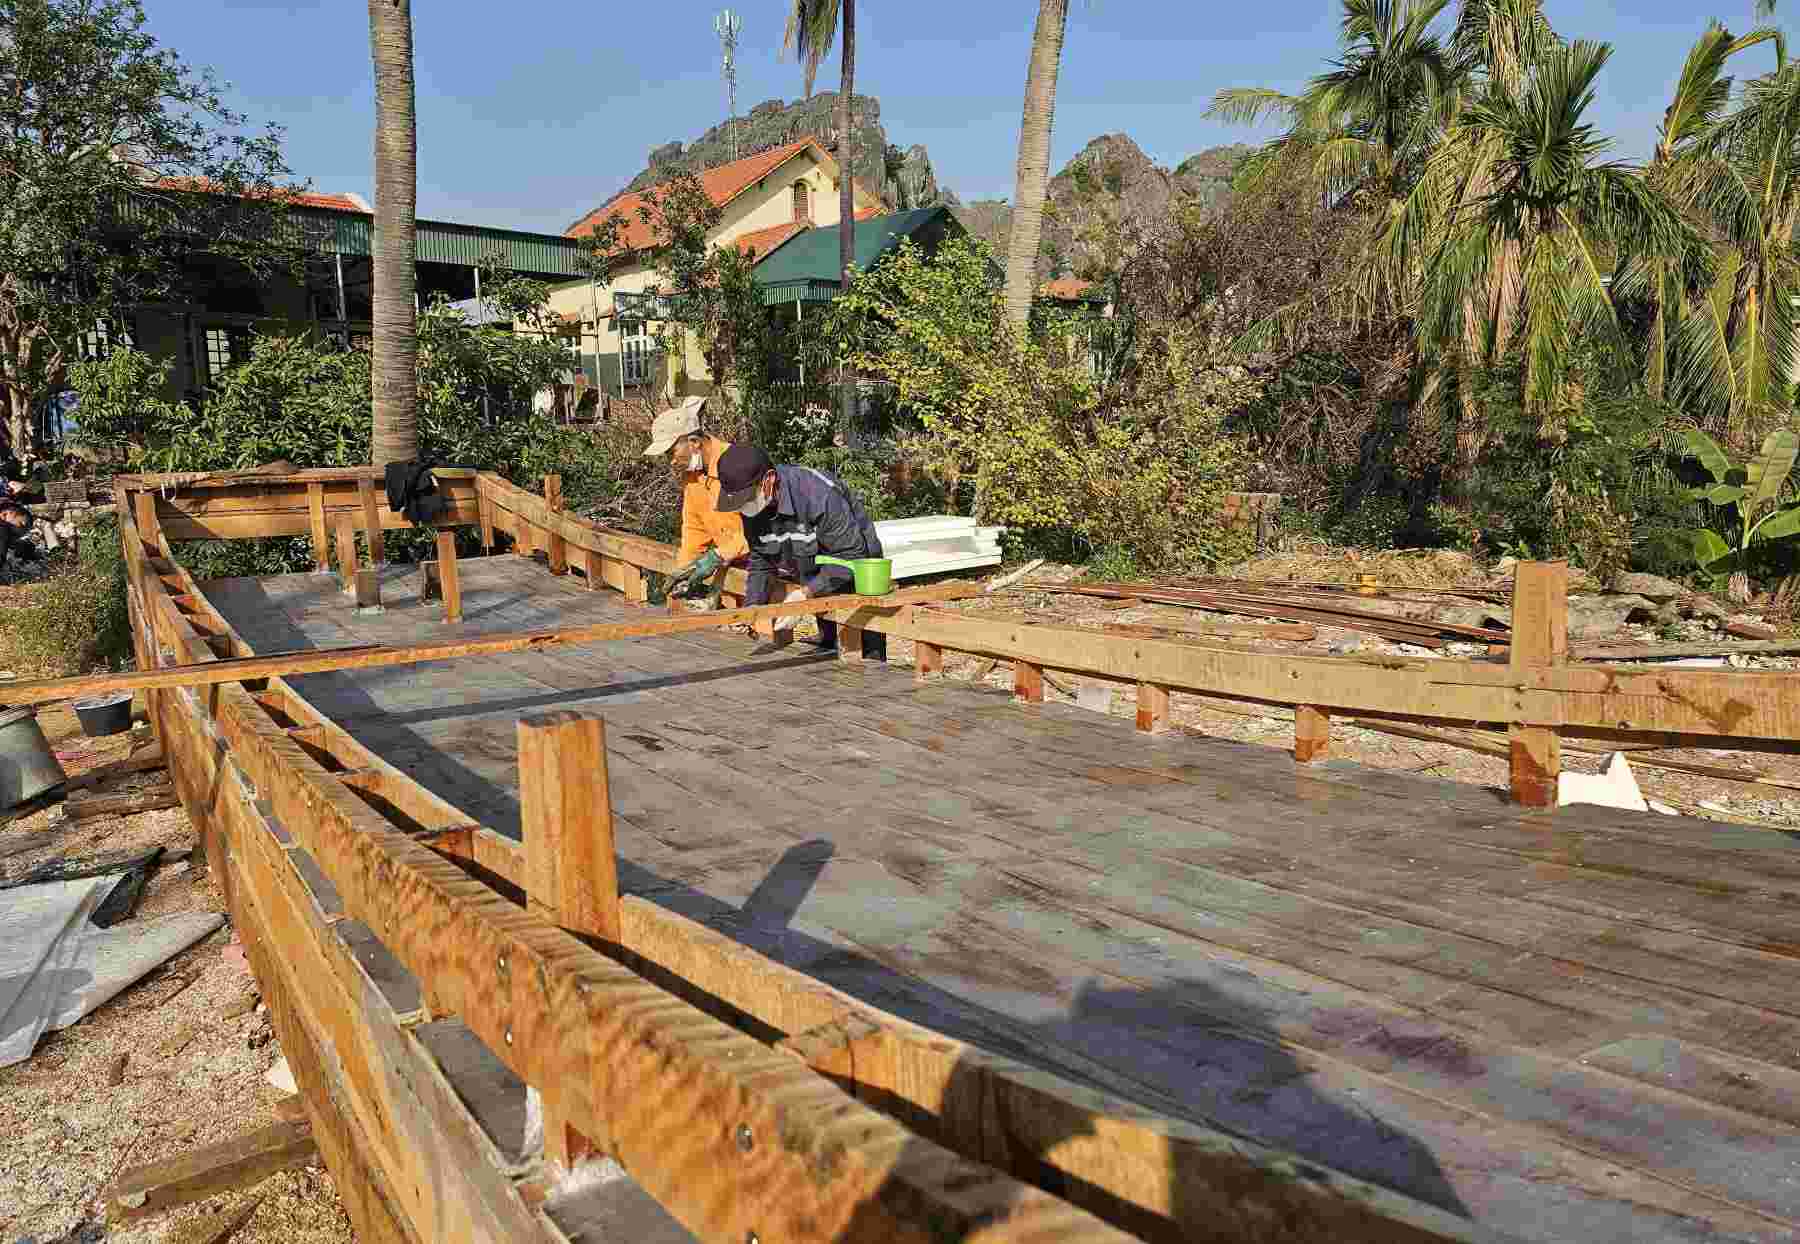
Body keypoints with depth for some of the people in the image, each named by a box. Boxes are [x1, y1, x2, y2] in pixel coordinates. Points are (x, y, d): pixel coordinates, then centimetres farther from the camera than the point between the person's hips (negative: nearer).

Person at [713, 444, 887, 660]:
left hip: (856, 578, -7)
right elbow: (761, 561, 2)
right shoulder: (752, 508, -10)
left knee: (869, 656, -4)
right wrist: (752, 606, -12)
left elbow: (851, 555, -31)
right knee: (828, 652, 17)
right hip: (819, 586, 7)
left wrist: (807, 593, -34)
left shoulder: (819, 494, -34)